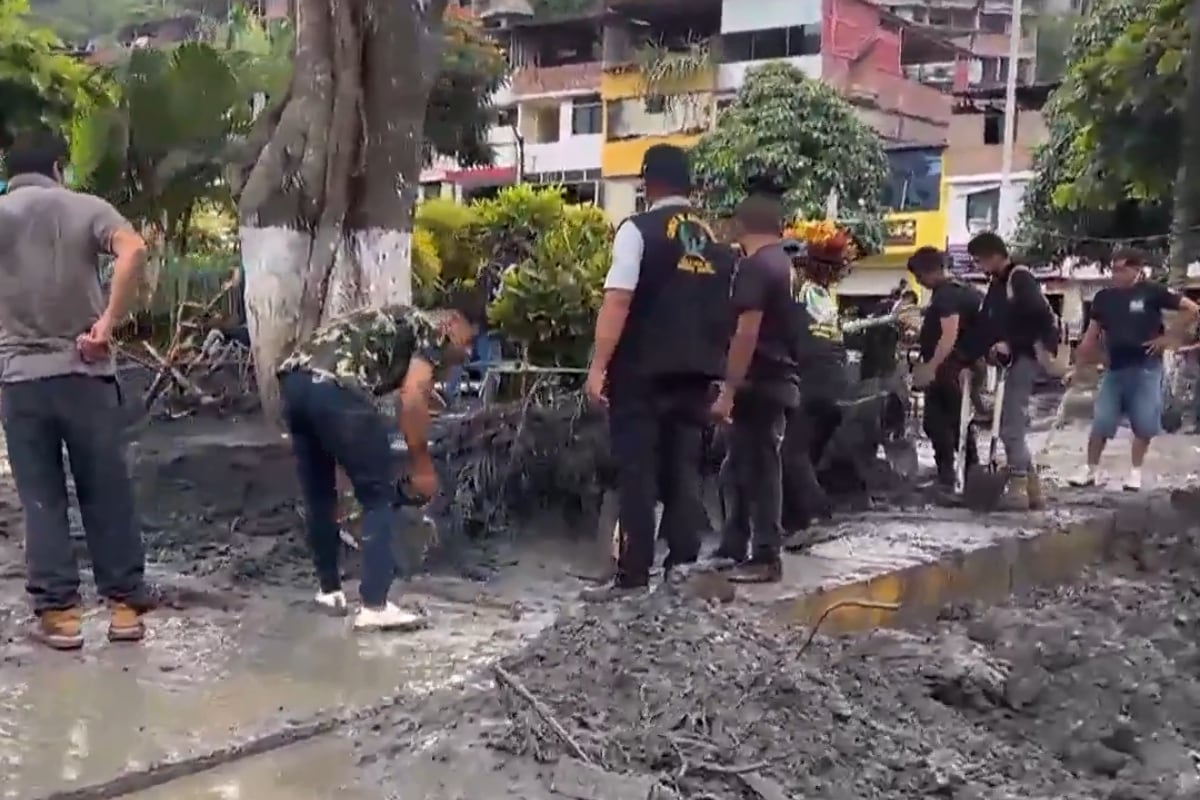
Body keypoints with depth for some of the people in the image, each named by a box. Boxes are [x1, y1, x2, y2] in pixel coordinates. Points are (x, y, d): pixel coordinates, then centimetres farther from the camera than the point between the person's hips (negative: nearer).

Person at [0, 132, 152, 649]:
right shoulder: (87, 208, 4)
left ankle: (58, 612, 8)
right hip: (84, 371, 0)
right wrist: (107, 325, -13)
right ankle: (124, 606, 12)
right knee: (107, 493, 7)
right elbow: (134, 251, -16)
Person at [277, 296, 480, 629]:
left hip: (294, 380, 9)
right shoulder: (436, 329, 11)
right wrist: (422, 466, 5)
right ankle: (375, 606, 3)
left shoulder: (403, 324, 35)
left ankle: (329, 589, 35)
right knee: (378, 495, 4)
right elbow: (412, 399, -4)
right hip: (334, 387, -8)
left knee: (317, 494, 22)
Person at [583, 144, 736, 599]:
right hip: (696, 369, 5)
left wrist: (598, 366, -14)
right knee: (684, 467, 11)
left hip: (643, 370, -5)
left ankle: (633, 576, -3)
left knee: (637, 472, -2)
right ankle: (683, 562, 11)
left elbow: (617, 301, -14)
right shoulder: (714, 239, 13)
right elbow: (726, 309, 17)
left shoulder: (639, 230, -6)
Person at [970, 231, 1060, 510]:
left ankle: (1019, 488, -6)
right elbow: (988, 324, 17)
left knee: (1010, 426, -10)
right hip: (1014, 359, 10)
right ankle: (1032, 487, 16)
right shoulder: (996, 285, 17)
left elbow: (1039, 316, -21)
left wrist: (1010, 344, -19)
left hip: (1026, 356, -10)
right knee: (1013, 424, 11)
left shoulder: (1021, 278, -11)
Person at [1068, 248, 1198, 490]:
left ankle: (1135, 472, 16)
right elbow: (1092, 334, 12)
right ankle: (1089, 471, 13)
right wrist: (1078, 366, 8)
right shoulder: (1104, 297, 6)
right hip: (1115, 369, 3)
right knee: (1100, 424, 1)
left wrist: (1169, 338, -6)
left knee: (1144, 426, 0)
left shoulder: (1152, 291, -5)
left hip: (1145, 368, -3)